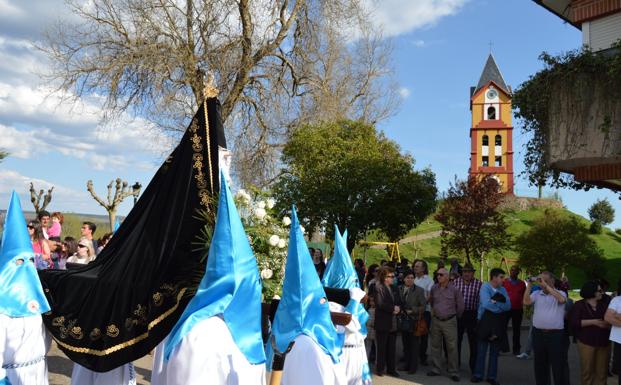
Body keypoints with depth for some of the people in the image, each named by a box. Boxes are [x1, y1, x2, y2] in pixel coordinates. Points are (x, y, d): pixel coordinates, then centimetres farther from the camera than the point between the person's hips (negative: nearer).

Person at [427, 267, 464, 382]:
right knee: (435, 346, 10)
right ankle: (435, 369, 20)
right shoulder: (434, 288, 3)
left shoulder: (454, 289, -8)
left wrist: (455, 316, 9)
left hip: (449, 321, -4)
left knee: (452, 347, -1)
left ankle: (454, 372, 7)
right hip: (436, 321, 4)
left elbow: (460, 306, 1)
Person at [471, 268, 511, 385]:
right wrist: (501, 306, -9)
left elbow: (508, 306, -2)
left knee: (494, 351, 11)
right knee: (481, 350, 4)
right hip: (485, 321, -4)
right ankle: (478, 375, 14)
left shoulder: (503, 289, 8)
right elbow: (486, 304, -21)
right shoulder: (485, 287, -8)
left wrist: (495, 302, -16)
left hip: (499, 322, 5)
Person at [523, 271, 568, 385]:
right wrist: (529, 284, -7)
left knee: (558, 365, 3)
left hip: (556, 334, -3)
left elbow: (562, 299, -23)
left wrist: (546, 286, -22)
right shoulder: (536, 294, 7)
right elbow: (526, 301, -8)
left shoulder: (560, 293, 0)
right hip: (538, 334, 3)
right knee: (540, 365, 13)